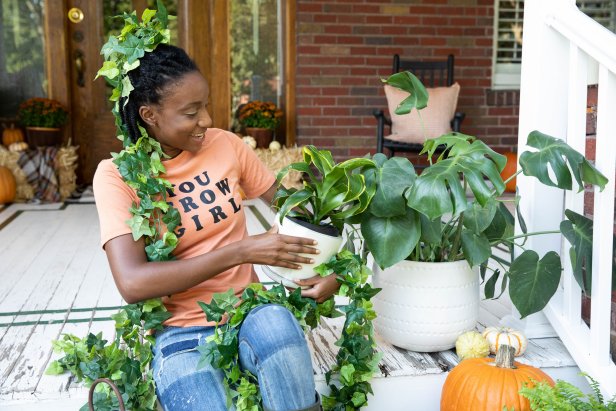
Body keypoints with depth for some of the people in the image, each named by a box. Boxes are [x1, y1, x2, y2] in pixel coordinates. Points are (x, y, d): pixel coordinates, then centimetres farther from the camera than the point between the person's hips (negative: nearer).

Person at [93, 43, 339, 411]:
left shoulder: (226, 144, 2)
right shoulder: (117, 174, -8)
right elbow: (133, 284, -20)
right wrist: (242, 251, -23)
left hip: (248, 308, 3)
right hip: (180, 327, -3)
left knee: (277, 323, -33)